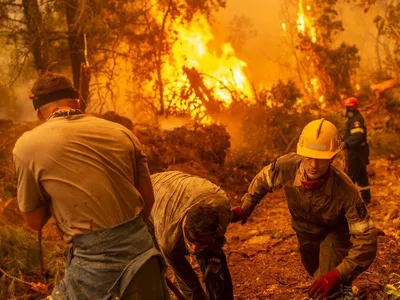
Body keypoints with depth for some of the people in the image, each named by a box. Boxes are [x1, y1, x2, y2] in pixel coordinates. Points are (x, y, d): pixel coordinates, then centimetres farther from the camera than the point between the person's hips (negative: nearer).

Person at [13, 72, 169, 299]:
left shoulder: (27, 145, -1)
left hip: (94, 256, -3)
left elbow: (35, 221, 7)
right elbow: (148, 199, 11)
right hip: (141, 245, 4)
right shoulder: (122, 132, 7)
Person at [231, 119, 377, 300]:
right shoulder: (287, 166, -37)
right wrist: (244, 209, -3)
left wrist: (337, 274, -50)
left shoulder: (346, 191, -44)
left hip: (335, 231, -4)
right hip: (305, 229, 4)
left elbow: (366, 239, -40)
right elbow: (263, 180, -12)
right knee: (315, 272, 30)